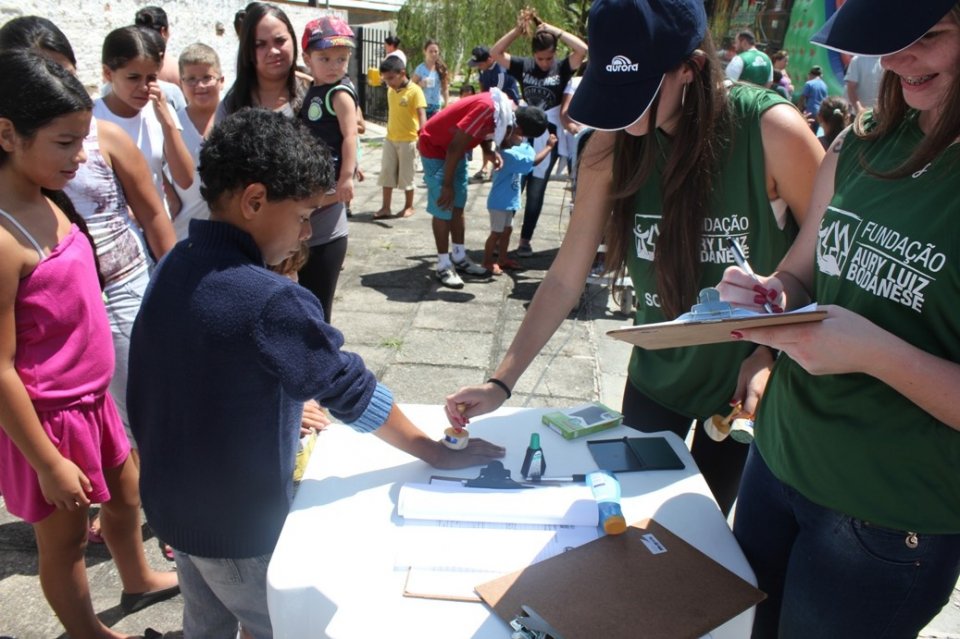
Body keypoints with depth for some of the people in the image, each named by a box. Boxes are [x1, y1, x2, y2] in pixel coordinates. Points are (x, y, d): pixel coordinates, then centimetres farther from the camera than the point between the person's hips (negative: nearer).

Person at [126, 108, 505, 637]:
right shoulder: (270, 302, -30)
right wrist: (437, 452, -8)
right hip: (237, 526, -7)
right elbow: (354, 393, -21)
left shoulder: (172, 269, -5)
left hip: (170, 501, 7)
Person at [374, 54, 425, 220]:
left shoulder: (415, 90, -13)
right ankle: (385, 207, 14)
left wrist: (422, 135, -35)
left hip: (408, 140, -6)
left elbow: (421, 114, -22)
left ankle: (408, 206, 19)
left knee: (406, 175, 4)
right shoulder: (390, 91, 7)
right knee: (386, 173, 7)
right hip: (390, 140, 6)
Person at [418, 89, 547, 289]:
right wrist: (447, 185, -22)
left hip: (455, 147, 9)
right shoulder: (488, 109, -34)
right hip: (435, 147, -9)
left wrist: (489, 152, -12)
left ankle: (459, 257, 22)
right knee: (443, 209, -7)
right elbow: (455, 148, -30)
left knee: (458, 205, 12)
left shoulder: (507, 109, -7)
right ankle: (443, 265, 1)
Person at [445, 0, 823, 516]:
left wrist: (772, 354, -20)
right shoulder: (612, 144, -14)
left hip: (743, 381, -2)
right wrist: (502, 382, -16)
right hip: (655, 375, 3)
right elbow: (565, 280, -12)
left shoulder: (770, 130, -24)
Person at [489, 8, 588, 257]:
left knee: (536, 191, 6)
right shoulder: (524, 66, 1)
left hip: (547, 137, -1)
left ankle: (525, 239, 17)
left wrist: (551, 28, -16)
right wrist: (518, 29, -13)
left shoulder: (562, 68, -3)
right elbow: (495, 53, -3)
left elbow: (582, 49, -19)